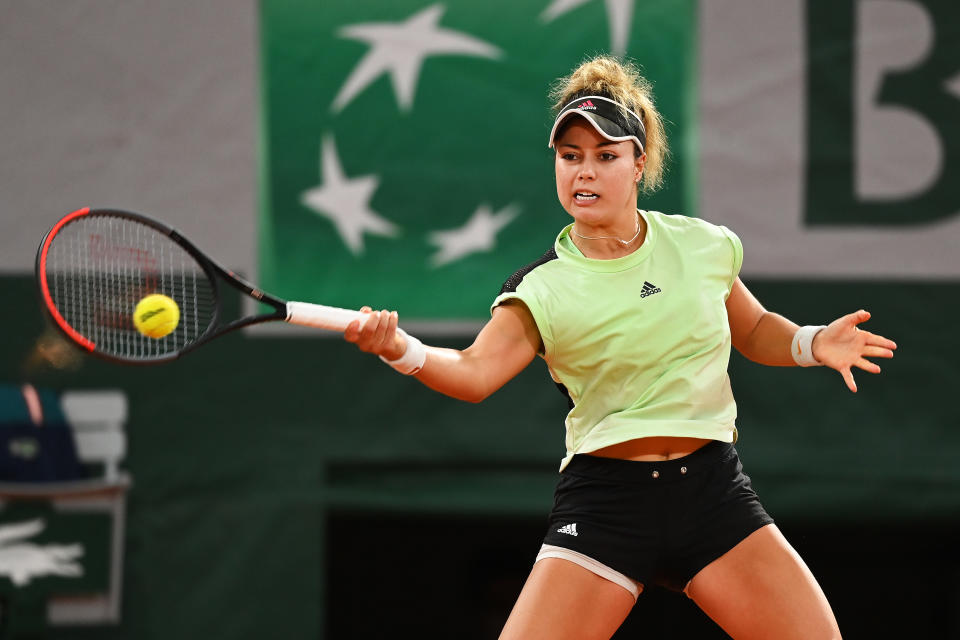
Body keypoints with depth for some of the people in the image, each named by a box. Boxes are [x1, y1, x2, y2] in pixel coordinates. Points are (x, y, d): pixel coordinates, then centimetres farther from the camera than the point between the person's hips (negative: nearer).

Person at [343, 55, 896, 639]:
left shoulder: (703, 245, 5)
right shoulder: (541, 291, -4)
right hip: (605, 498, -2)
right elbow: (476, 372, -19)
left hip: (714, 491, 2)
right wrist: (401, 349, -38)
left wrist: (813, 343, 3)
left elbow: (754, 331, 22)